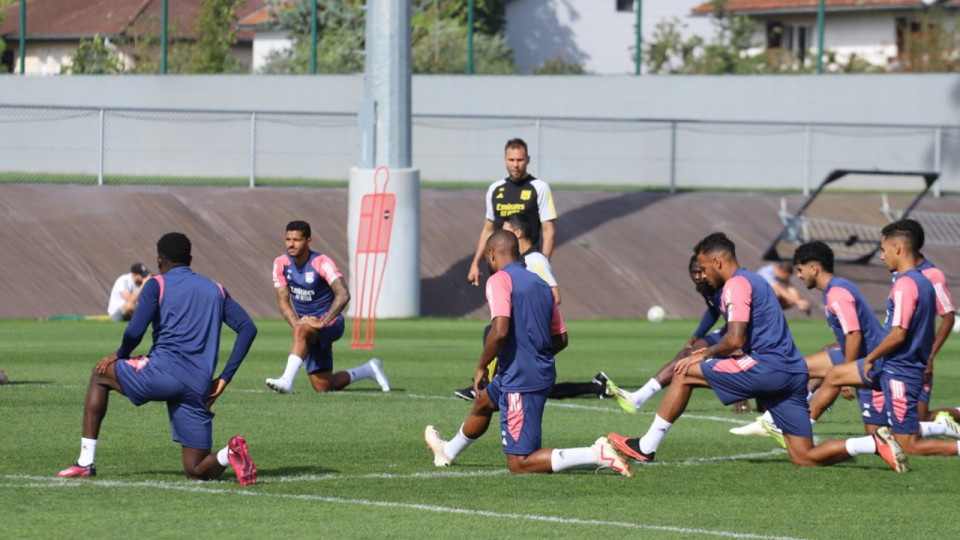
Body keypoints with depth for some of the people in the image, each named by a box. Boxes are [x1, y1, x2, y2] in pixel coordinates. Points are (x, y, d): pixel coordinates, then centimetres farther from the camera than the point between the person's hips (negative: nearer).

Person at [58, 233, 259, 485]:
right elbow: (248, 328, 12)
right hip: (199, 388, 4)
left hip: (164, 371, -4)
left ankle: (86, 462, 15)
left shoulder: (157, 286, 6)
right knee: (197, 471, 11)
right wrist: (224, 378, 11)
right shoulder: (216, 290, 21)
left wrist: (121, 355, 17)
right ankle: (229, 454, -26)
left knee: (101, 374, 25)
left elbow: (135, 332, -5)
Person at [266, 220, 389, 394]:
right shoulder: (281, 264, -3)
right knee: (323, 386, 4)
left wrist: (322, 322, -35)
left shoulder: (321, 263, -19)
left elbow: (343, 295, -29)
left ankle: (286, 381, -47)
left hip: (330, 323, -6)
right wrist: (297, 324, -19)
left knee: (301, 331, -40)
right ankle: (368, 370, 29)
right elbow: (284, 301, -2)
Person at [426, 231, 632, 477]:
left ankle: (596, 455, -19)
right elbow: (560, 339, 14)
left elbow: (500, 332, -25)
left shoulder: (499, 281, -13)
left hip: (520, 381, -9)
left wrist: (481, 368, -10)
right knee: (482, 403, 35)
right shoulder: (540, 284, 11)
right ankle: (448, 452, 61)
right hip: (543, 372, 9)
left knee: (519, 464, -6)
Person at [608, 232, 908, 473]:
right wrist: (711, 352, 22)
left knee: (685, 373, 0)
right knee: (805, 459, 6)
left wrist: (705, 355, 0)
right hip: (792, 373, 9)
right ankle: (875, 443, -7)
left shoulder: (736, 284, -6)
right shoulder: (754, 280, 24)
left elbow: (735, 339, -16)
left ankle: (646, 448, 1)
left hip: (767, 366, -9)